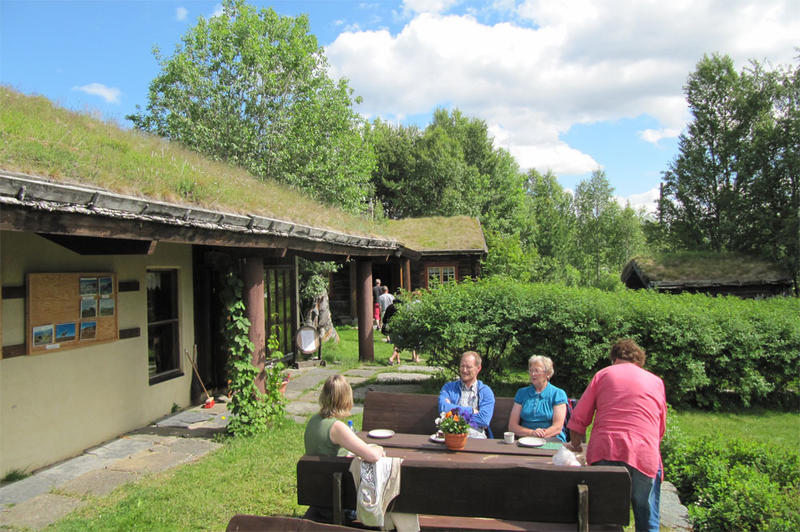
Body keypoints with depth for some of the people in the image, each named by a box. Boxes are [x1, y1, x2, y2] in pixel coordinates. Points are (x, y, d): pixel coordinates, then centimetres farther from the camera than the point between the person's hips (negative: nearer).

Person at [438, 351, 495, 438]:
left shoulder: (486, 392, 13)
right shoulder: (448, 387, 16)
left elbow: (484, 420, -3)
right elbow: (443, 408, -4)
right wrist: (472, 411, -3)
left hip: (476, 437, 0)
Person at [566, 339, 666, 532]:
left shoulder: (603, 374, 12)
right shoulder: (656, 382, 16)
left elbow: (578, 419, 10)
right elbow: (661, 428, 19)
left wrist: (575, 446, 24)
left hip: (604, 452, 0)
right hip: (643, 453, 0)